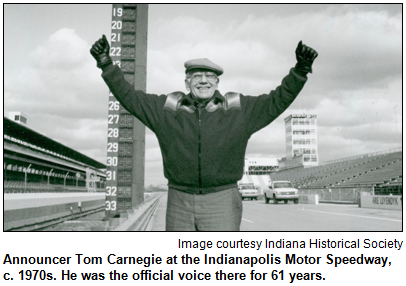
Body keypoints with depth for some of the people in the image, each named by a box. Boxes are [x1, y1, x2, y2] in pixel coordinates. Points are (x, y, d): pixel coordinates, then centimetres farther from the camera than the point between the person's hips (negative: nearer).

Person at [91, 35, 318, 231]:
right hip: (180, 201, 2)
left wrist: (301, 70, -12)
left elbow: (278, 99, 0)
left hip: (222, 202, -2)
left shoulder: (240, 110, 2)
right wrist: (107, 65, -2)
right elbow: (129, 96, 6)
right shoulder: (167, 109, 4)